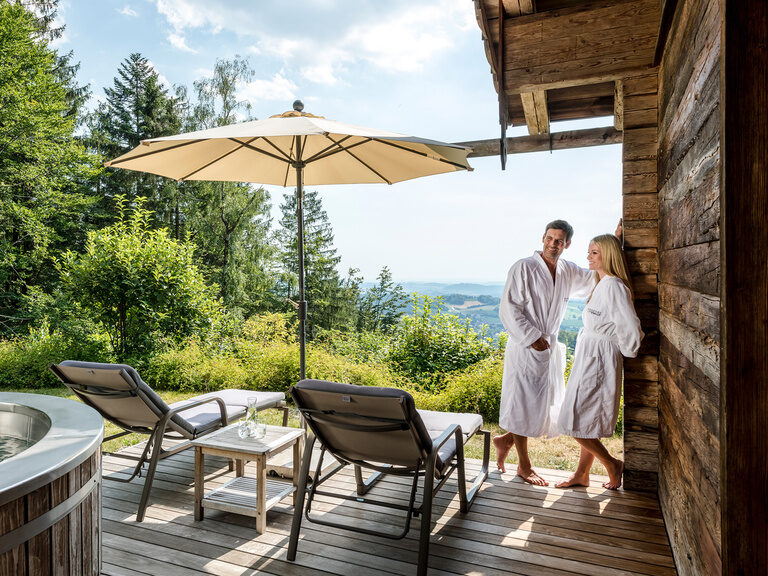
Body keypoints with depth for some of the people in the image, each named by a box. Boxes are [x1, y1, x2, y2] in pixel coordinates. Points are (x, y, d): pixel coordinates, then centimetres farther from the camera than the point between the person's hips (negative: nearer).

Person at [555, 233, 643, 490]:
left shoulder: (613, 286, -19)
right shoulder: (602, 284, 12)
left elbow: (630, 327, -24)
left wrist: (627, 351, -9)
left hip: (599, 361, -10)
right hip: (589, 359, 10)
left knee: (576, 422, -3)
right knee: (588, 423, 16)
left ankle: (613, 464, 15)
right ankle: (581, 474, 27)